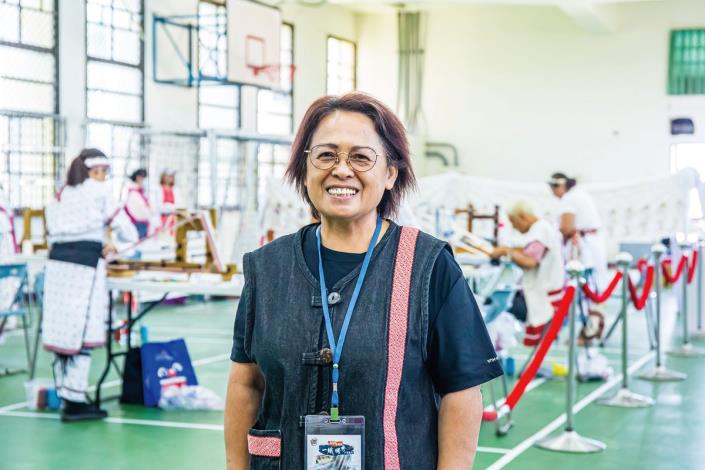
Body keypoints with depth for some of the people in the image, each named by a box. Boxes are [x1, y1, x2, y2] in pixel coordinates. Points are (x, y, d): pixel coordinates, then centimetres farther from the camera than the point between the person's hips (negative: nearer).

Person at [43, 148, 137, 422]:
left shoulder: (63, 194, 21)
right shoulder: (100, 190, 4)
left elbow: (56, 228, 20)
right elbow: (121, 223, 5)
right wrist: (132, 240, 28)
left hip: (58, 258, 7)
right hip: (85, 263, -7)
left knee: (62, 328, 10)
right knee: (83, 331, -6)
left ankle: (65, 395, 17)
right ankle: (74, 402, -7)